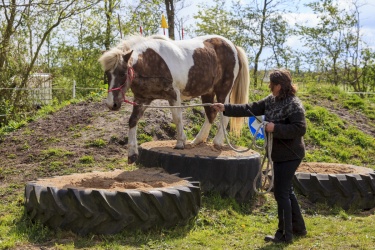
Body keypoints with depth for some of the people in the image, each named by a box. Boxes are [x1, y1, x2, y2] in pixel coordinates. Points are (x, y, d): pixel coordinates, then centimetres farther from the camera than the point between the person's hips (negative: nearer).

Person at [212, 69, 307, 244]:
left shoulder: (294, 105, -19)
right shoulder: (271, 100, 6)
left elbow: (300, 129, -25)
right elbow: (250, 109, 4)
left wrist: (275, 128, -27)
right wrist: (225, 109, -2)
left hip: (289, 155, -9)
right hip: (280, 154, 9)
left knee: (281, 192, -4)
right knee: (286, 190, 17)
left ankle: (285, 235, 7)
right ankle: (298, 227, 32)